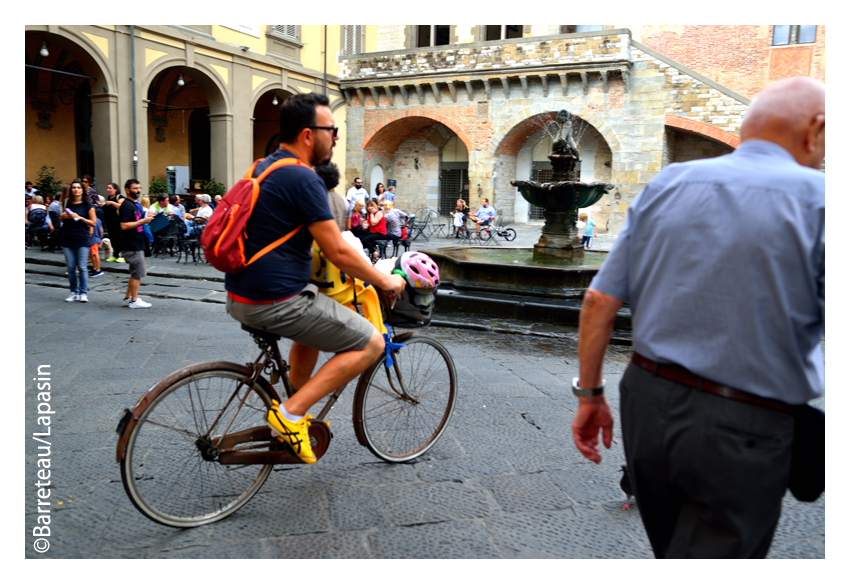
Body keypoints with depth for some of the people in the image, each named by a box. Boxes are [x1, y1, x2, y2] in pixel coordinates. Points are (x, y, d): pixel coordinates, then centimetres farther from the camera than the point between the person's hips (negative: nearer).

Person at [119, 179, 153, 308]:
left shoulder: (133, 204, 16)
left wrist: (145, 220, 10)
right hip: (132, 246, -10)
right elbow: (124, 225, -23)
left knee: (135, 273, 16)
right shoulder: (126, 205, -15)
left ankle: (128, 297, 24)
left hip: (137, 245, 10)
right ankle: (134, 300, 3)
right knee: (137, 273, -4)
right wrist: (142, 221, -23)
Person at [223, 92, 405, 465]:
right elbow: (338, 253, -17)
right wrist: (385, 281, -1)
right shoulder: (302, 179, -15)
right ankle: (290, 413, -5)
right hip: (274, 301, -10)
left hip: (241, 294, 10)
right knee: (370, 343, -3)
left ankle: (297, 409, 31)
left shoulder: (265, 168, 15)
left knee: (319, 318, 33)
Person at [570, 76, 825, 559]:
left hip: (647, 404, 5)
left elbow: (599, 302, 1)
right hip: (743, 430, -5)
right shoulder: (819, 199, -9)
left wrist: (590, 394, 9)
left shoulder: (666, 184, 3)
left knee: (674, 552, 27)